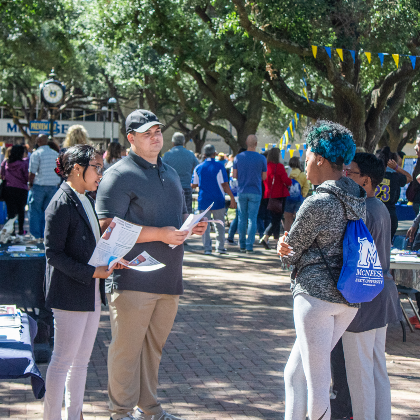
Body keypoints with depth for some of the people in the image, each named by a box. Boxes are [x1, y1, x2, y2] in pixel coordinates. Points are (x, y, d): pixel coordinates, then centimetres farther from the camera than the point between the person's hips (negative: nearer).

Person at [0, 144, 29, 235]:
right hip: (21, 189, -3)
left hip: (8, 189, 3)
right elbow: (27, 177, -10)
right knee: (21, 210, 11)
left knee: (10, 210, 7)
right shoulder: (24, 163, -14)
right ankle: (21, 230, 16)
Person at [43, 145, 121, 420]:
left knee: (82, 360, 14)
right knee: (63, 360, -3)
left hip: (91, 294, 9)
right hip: (70, 294, -9)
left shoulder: (87, 202, 14)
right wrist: (91, 272, -20)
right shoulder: (61, 204, -14)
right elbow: (53, 253, -17)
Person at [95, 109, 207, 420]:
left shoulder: (170, 173, 19)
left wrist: (193, 225, 6)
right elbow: (108, 227, -18)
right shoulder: (120, 175, -8)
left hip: (168, 278, 8)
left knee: (153, 346, 15)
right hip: (133, 279, -7)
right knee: (127, 347, -2)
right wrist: (160, 234, -21)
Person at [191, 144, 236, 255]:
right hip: (218, 200, -1)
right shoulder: (219, 166, -5)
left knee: (205, 225, 4)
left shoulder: (198, 168, 3)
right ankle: (220, 247, 10)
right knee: (219, 225, 9)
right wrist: (232, 198, -2)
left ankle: (207, 248, 0)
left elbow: (193, 185, 6)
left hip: (203, 201, 1)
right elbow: (225, 185, -8)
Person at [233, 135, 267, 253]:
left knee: (242, 219, 10)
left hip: (241, 192, 2)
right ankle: (249, 246, -3)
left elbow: (234, 175, 1)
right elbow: (264, 177, -1)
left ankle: (242, 245, 15)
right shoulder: (261, 159, -6)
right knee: (252, 219, 1)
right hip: (255, 192, -2)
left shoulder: (238, 157, -1)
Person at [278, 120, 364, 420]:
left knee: (317, 383, 1)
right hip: (350, 297, 8)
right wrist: (291, 248, 4)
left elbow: (289, 253, -7)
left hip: (316, 294, -8)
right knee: (295, 373, 18)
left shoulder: (317, 204, -17)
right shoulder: (358, 200, 9)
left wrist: (286, 247, 14)